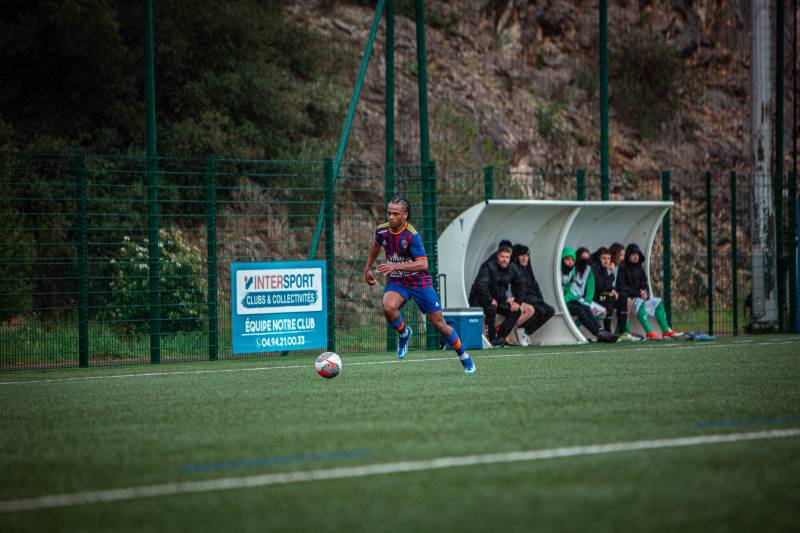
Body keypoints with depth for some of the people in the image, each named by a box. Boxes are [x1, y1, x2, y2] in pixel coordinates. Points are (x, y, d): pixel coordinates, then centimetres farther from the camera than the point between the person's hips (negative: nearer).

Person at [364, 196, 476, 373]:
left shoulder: (412, 235, -24)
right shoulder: (382, 231, -7)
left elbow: (423, 264, -32)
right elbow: (376, 245, 19)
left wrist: (395, 266, -39)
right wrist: (367, 268, 19)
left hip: (419, 282, -3)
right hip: (396, 282, 3)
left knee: (439, 323, 0)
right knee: (388, 307, -30)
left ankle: (465, 358, 21)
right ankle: (404, 333, 1)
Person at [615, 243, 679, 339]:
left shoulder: (639, 268, 15)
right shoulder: (623, 269, -7)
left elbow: (644, 284, 14)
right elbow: (622, 287, -13)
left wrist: (645, 293, -10)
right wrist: (638, 293, -21)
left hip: (640, 296, 8)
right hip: (627, 298, -8)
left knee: (658, 302, -6)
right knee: (639, 303, -34)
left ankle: (666, 331, -12)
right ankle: (649, 332, -44)